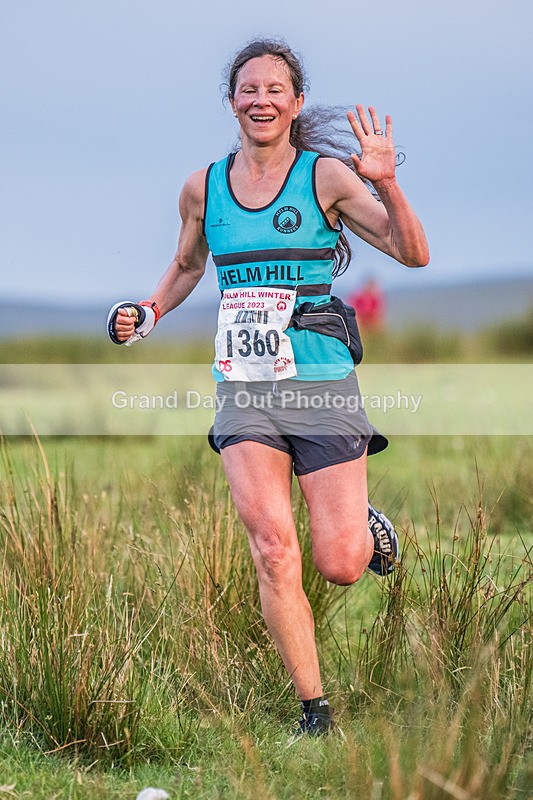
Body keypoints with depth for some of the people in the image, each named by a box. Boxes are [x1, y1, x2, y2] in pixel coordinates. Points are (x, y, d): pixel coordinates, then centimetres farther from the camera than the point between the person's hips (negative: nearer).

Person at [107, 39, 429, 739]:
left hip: (321, 387, -2)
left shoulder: (326, 177, -3)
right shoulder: (204, 188, 8)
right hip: (244, 392, 2)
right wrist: (148, 313, 9)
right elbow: (188, 266, 26)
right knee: (273, 550, -12)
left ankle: (366, 523, 35)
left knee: (340, 567, -2)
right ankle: (315, 710, 0)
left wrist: (385, 184, -22)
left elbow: (413, 255, -7)